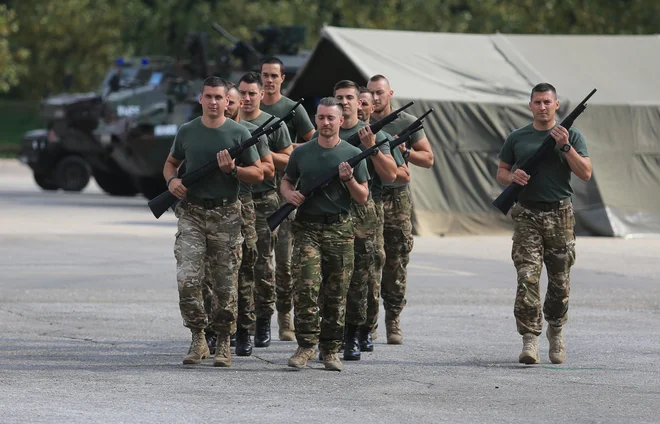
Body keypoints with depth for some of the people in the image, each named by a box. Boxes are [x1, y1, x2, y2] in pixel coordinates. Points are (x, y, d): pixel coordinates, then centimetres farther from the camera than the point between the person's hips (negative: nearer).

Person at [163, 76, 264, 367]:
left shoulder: (239, 133, 2)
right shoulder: (187, 132, 8)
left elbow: (258, 174, 3)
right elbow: (171, 162, 22)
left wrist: (232, 170, -15)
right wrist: (171, 180, 0)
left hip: (226, 215, -1)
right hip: (191, 214, 1)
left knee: (225, 285, 2)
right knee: (187, 280, -11)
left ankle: (223, 343, 13)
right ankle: (197, 338, 2)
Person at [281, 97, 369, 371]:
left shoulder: (353, 154, 5)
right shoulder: (301, 153, 9)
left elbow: (363, 198, 6)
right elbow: (286, 181, 21)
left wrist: (349, 179, -13)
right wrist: (289, 193, -1)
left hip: (339, 229, 0)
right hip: (307, 228, 0)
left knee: (336, 294, 3)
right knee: (306, 286, -14)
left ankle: (330, 350, 12)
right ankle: (306, 345, -7)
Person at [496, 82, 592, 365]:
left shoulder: (571, 136, 5)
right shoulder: (517, 138, 9)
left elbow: (585, 174, -3)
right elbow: (501, 172, 15)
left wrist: (565, 146, -13)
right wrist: (512, 177, -8)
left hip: (560, 215, 0)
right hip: (527, 215, 0)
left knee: (560, 282, 7)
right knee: (527, 277, -13)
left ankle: (556, 331, 29)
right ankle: (530, 340, -16)